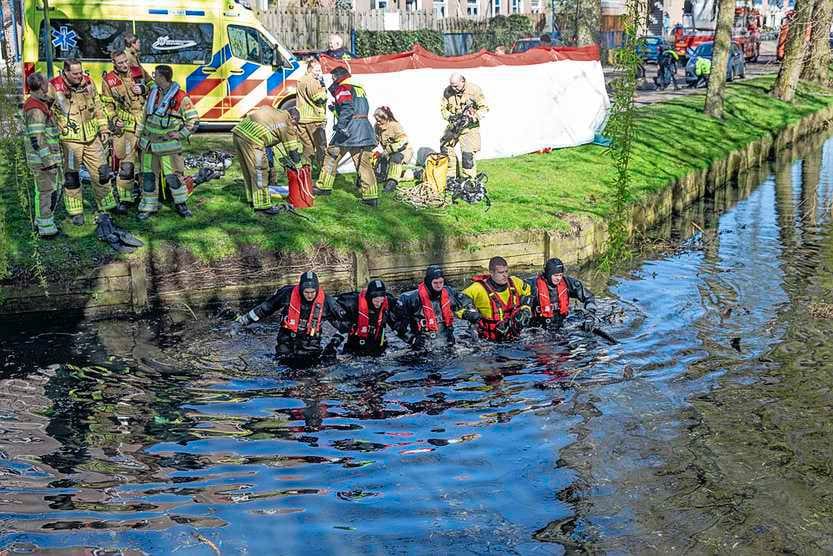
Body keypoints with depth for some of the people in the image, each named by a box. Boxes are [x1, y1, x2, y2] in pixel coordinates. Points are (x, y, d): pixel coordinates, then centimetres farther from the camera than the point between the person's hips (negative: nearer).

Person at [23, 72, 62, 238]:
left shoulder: (41, 103, 11)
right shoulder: (36, 109, -21)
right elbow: (36, 139, -24)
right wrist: (48, 161, -23)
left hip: (47, 157, 10)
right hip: (43, 158, -10)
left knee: (42, 191, 20)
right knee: (48, 192, -2)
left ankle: (41, 222, 32)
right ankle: (46, 229, 5)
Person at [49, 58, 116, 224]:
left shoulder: (87, 82, 4)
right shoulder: (54, 87, -11)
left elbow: (97, 106, 15)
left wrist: (103, 127, 14)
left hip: (92, 138, 4)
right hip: (70, 140, -4)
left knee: (102, 172, 9)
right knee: (72, 177, 3)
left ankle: (108, 205, 25)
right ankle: (76, 213, 15)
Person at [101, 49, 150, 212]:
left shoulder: (139, 72, 4)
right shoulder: (108, 80, -2)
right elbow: (107, 105, 3)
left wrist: (143, 89, -6)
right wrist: (114, 120, -12)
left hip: (146, 123, 3)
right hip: (126, 126, -3)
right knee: (126, 163, -6)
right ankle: (124, 200, 2)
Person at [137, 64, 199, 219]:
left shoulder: (180, 97, -11)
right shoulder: (152, 93, 7)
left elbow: (194, 119, -5)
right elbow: (144, 116, 18)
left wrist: (181, 134, -10)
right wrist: (141, 135, 16)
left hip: (168, 144, -5)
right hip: (149, 143, 5)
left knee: (174, 176, -2)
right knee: (149, 176, 7)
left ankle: (181, 204, 15)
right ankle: (149, 206, 16)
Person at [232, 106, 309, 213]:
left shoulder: (275, 113, 29)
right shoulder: (287, 125, 5)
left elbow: (277, 143, 35)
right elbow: (293, 150, 10)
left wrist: (285, 162, 37)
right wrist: (299, 167, 23)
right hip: (251, 138, -9)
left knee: (249, 170, 21)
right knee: (260, 171, 1)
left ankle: (253, 198, 33)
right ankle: (263, 205, 5)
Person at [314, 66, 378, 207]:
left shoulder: (343, 89, -2)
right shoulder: (360, 89, 23)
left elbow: (347, 108, -18)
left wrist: (340, 126, -26)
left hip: (350, 127, -7)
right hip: (365, 128, 7)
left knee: (331, 156, 9)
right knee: (364, 163, 3)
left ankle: (324, 187, 17)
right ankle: (371, 196, -4)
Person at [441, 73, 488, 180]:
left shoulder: (474, 90, -13)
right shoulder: (448, 91, -3)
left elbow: (484, 107, -9)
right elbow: (443, 108, 7)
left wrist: (474, 117, -23)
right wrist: (449, 116, -13)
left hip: (469, 126, -4)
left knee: (467, 154, -10)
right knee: (445, 147, -2)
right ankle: (451, 175, 13)